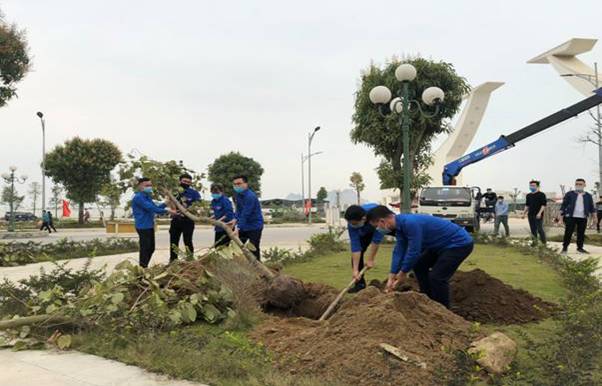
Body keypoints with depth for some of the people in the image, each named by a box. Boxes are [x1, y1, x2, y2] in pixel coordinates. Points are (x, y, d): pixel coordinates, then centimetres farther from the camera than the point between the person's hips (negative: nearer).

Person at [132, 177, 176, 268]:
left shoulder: (147, 197, 16)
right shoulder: (138, 197, -16)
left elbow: (155, 207, 17)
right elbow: (151, 208, -23)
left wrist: (165, 203, 0)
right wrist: (166, 210, -24)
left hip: (150, 226, 10)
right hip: (143, 227, -10)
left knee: (151, 248, 15)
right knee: (145, 249, -6)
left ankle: (145, 267, 26)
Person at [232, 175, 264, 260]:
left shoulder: (250, 196, -24)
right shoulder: (237, 194, 5)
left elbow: (245, 214, -29)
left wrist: (238, 228, -34)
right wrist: (236, 219, -8)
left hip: (254, 227, -8)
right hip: (244, 226, 9)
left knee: (254, 249, -3)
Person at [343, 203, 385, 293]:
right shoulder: (352, 223, -33)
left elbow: (376, 239, -36)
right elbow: (355, 246, -29)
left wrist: (370, 259, -29)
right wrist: (355, 270, -30)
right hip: (366, 232, 2)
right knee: (356, 253, -12)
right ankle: (360, 283, -3)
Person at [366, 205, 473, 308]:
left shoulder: (410, 223, -30)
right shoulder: (400, 225, 1)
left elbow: (414, 251, -26)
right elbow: (398, 252, 4)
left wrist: (402, 273, -10)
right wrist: (391, 278, 2)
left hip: (460, 243, -10)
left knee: (437, 276, -17)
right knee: (419, 266, 15)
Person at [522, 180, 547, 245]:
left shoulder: (541, 194, -4)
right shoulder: (528, 195, 15)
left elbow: (543, 205, -9)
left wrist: (539, 213, -19)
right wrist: (524, 213, 15)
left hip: (538, 215, -6)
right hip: (530, 215, 6)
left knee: (539, 229, -8)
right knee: (533, 230, 7)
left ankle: (544, 242, 4)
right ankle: (534, 242, 13)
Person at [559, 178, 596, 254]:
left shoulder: (588, 196, 11)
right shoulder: (569, 194, 3)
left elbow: (591, 207, 15)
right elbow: (564, 205, 2)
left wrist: (594, 216, 8)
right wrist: (561, 215, -4)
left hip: (583, 218, 3)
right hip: (571, 217, -2)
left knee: (581, 233, 5)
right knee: (568, 233, -3)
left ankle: (580, 248, 16)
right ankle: (565, 248, 5)